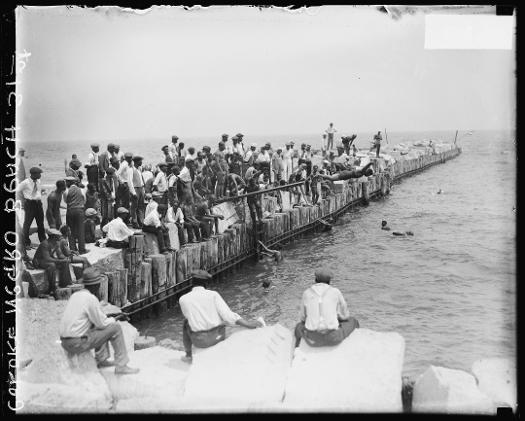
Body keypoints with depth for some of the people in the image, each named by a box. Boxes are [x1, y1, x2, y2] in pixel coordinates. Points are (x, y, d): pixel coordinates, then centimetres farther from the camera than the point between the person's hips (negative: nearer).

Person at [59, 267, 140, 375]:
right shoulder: (91, 299, -14)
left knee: (102, 327, 25)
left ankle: (101, 360, 25)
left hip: (65, 342, 9)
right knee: (115, 328, -2)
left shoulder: (75, 295, 12)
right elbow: (102, 323, -9)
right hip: (78, 344, -9)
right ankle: (121, 366, 2)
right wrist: (116, 319, 9)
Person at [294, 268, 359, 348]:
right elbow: (345, 316, 10)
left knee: (299, 327, 39)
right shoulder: (335, 292, 1)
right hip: (332, 337, -1)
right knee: (352, 322, 31)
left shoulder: (306, 293, 5)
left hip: (313, 338, 2)